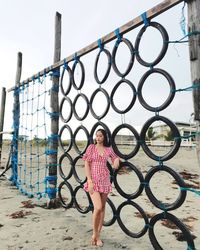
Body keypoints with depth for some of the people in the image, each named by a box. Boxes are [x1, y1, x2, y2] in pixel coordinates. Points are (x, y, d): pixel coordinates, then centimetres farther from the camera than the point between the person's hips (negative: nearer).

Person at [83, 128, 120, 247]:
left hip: (105, 180, 3)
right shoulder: (91, 147, -2)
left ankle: (98, 234, 26)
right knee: (98, 207, -13)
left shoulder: (108, 149, 5)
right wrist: (89, 180, -14)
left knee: (102, 207, 9)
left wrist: (117, 160, -12)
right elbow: (86, 164, -5)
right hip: (93, 180, -3)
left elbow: (116, 158, 15)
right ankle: (95, 234, 11)